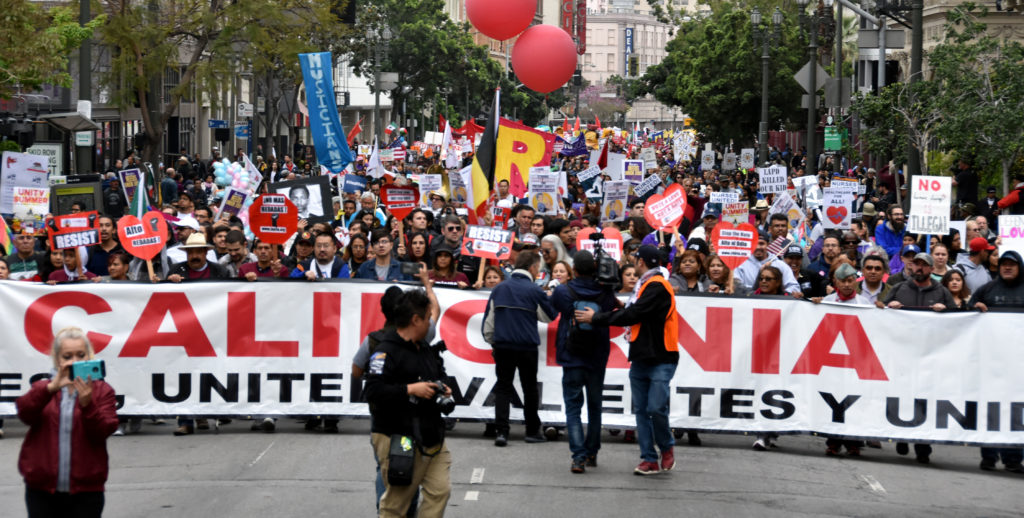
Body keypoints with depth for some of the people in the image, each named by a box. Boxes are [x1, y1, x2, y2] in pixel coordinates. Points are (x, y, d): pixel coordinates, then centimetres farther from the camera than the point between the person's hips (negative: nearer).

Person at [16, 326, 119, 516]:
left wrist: (86, 404, -25)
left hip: (85, 490, -1)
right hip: (42, 488, 2)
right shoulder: (42, 389, 11)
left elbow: (102, 432, -8)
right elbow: (25, 414, -11)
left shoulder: (102, 390, 5)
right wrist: (52, 387, -26)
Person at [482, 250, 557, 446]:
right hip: (527, 348, -2)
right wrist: (550, 298, 23)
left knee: (503, 388, 5)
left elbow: (488, 321, 7)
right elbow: (548, 316, 7)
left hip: (503, 347, 2)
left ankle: (501, 431, -8)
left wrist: (492, 342, 17)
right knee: (530, 389, 12)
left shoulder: (498, 289, 5)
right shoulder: (534, 291, -7)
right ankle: (532, 431, 19)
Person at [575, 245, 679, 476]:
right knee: (641, 410, 4)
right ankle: (649, 459, 7)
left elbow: (633, 315, -17)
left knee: (656, 407, -13)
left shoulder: (657, 286, -12)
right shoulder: (645, 285, 18)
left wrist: (596, 318, -10)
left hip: (660, 360, -9)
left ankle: (667, 448, 10)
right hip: (640, 359, 9)